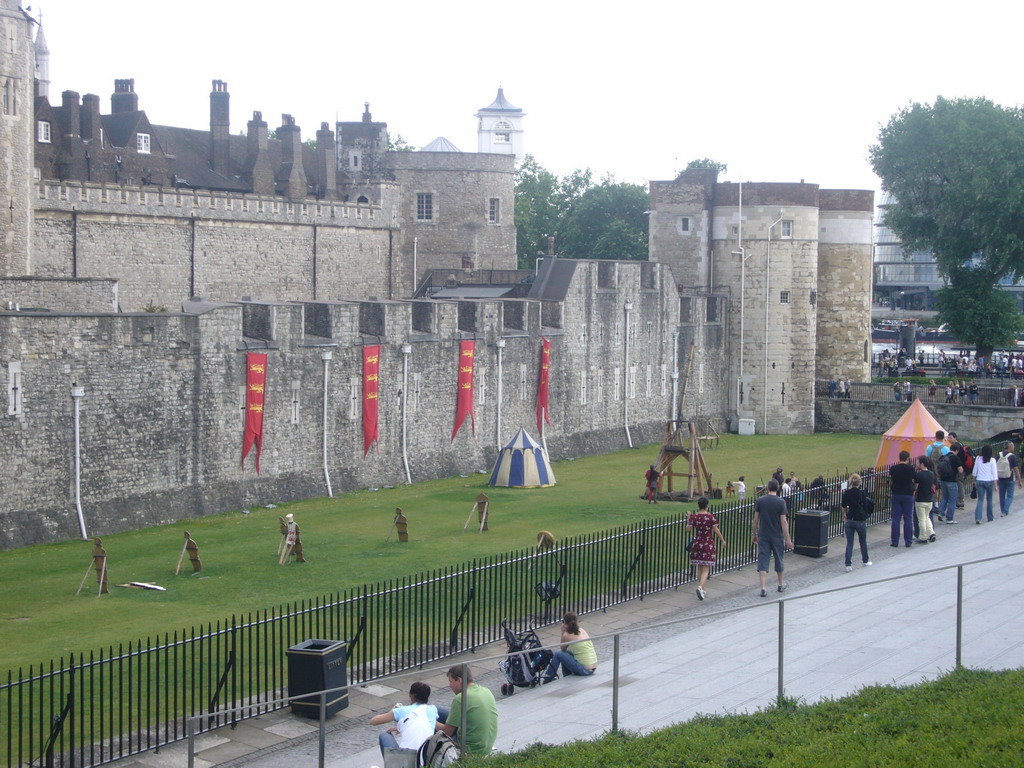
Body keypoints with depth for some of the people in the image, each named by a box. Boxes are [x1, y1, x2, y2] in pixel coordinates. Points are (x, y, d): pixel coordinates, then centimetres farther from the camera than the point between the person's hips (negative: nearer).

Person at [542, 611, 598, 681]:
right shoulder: (582, 630, 10)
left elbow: (562, 649, 11)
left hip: (584, 670, -7)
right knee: (566, 653, 25)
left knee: (558, 654, 5)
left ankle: (548, 678, 13)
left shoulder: (567, 635, -10)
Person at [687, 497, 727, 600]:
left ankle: (701, 589, 23)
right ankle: (700, 587, -23)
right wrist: (723, 540, 5)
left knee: (700, 568, 17)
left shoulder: (694, 517, -4)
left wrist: (688, 519, 13)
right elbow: (716, 530, -7)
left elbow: (689, 528, -4)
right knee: (705, 569, -2)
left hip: (697, 544, 3)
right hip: (708, 545, -3)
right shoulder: (711, 517, -9)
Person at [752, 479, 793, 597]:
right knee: (779, 559, 16)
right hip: (777, 536, -1)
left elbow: (756, 519, 2)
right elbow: (783, 522, -11)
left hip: (763, 536, 1)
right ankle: (781, 584, 32)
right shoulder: (780, 502, -10)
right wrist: (788, 539, -6)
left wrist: (755, 534, 15)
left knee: (762, 561, -1)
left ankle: (763, 588, -10)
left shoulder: (760, 501, -2)